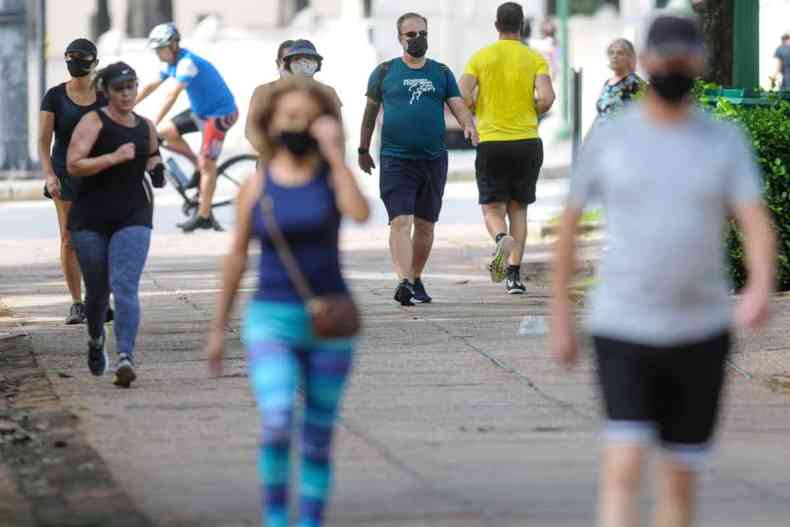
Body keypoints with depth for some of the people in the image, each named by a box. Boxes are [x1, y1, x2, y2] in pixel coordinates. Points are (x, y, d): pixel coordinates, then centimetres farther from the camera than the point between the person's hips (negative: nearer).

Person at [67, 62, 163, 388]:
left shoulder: (146, 128, 9)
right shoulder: (94, 122, -6)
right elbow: (73, 165, -18)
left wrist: (156, 169, 9)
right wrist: (115, 157, -25)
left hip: (132, 218, 1)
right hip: (90, 219, -1)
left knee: (125, 288, -16)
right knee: (97, 290, 11)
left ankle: (125, 357, -28)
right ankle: (96, 341, 42)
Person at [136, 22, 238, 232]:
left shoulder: (186, 63, -26)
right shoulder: (171, 63, 3)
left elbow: (172, 96, -32)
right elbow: (151, 87, 12)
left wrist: (153, 124, -35)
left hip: (220, 113, -9)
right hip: (200, 110, 9)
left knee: (207, 164, -8)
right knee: (166, 133, 0)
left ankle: (203, 216, -3)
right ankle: (198, 164, 13)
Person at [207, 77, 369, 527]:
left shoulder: (333, 175, -1)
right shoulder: (257, 185, 1)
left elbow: (361, 214, -23)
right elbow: (237, 256, 9)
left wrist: (334, 151, -19)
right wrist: (219, 329, 12)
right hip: (273, 320, -1)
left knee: (318, 437, 8)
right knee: (277, 423, -21)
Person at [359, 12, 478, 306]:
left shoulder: (441, 73, 11)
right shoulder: (385, 72, 6)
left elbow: (458, 105, 2)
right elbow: (371, 111, 14)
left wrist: (469, 126, -19)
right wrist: (364, 150, 17)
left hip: (433, 160, 3)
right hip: (395, 160, -3)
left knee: (425, 225, 10)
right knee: (401, 221, -16)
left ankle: (416, 279, 25)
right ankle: (403, 282, -27)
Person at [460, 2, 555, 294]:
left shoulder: (480, 57, 1)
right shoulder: (535, 59, 0)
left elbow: (462, 97, -9)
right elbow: (546, 98, -12)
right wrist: (532, 114, 9)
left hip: (491, 142, -1)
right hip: (527, 142, 1)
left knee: (492, 208, 6)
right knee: (518, 209, 12)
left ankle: (502, 238, -28)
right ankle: (514, 275, 5)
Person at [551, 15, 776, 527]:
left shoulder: (727, 141, 0)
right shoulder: (608, 139, -1)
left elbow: (757, 223, -12)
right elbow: (570, 223, 9)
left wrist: (762, 287, -33)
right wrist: (560, 317, 9)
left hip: (701, 330, 2)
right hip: (623, 331, -2)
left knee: (681, 478, 10)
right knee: (624, 469, -16)